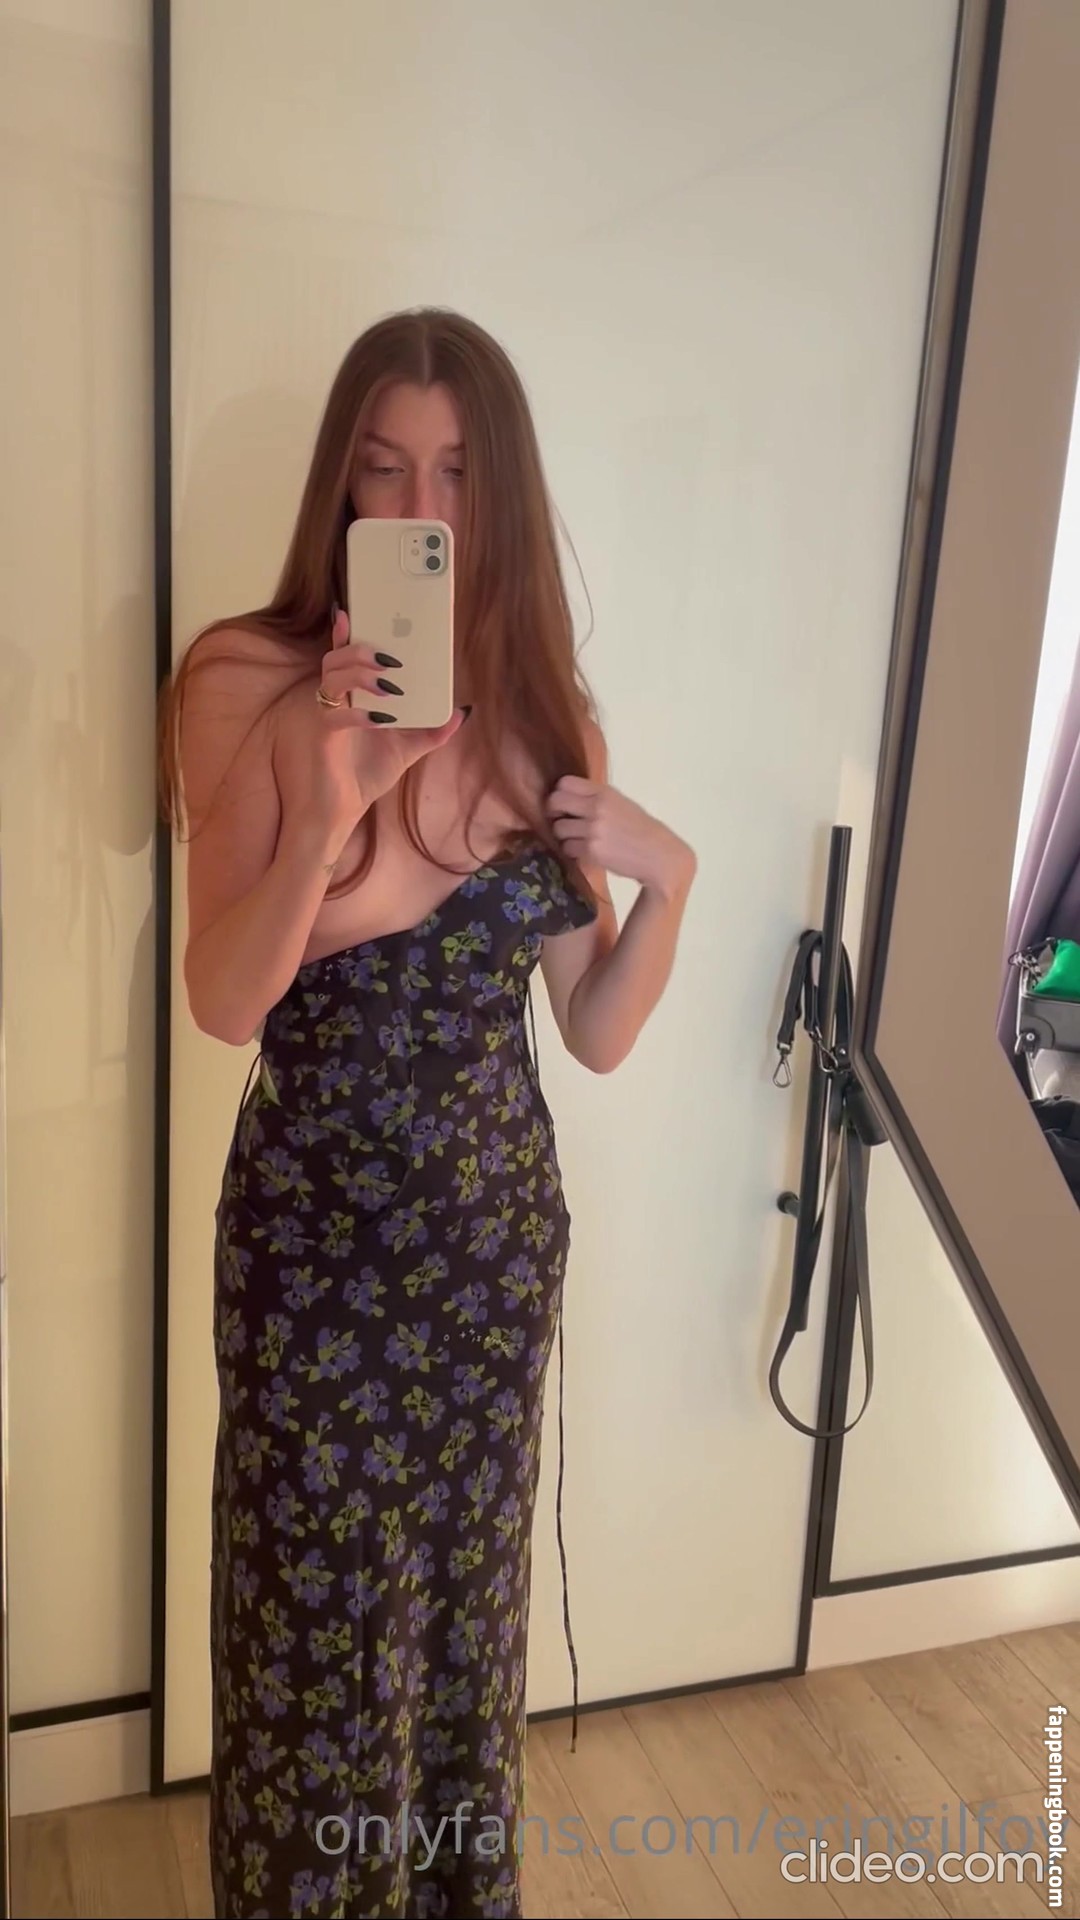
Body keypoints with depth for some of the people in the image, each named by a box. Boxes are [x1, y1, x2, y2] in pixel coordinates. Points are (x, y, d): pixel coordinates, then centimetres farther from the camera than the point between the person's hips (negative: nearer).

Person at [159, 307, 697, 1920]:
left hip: (501, 1214, 4)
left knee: (466, 1590, 21)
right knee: (317, 1604, 13)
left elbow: (598, 1033, -1)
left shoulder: (548, 713, -2)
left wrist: (667, 879, -17)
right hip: (318, 1219, -3)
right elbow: (223, 1006, -20)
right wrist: (330, 801, -33)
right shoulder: (249, 682, -12)